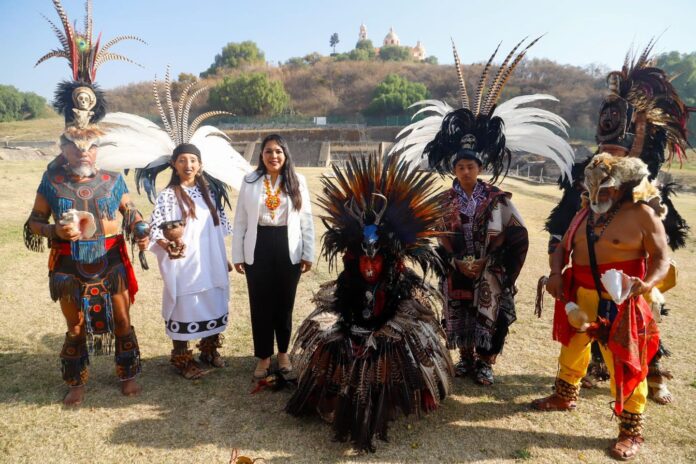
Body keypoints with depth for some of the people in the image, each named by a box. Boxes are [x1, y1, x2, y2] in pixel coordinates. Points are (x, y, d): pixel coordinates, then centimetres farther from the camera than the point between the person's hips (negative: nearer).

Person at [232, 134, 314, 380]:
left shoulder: (297, 180, 0)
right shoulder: (250, 181, 1)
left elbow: (307, 220, 2)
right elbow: (240, 220, 3)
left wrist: (308, 254, 0)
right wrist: (237, 254, 1)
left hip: (288, 249, 0)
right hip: (258, 249, 0)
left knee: (284, 303, 12)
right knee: (260, 304, 8)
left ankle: (283, 353, 31)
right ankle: (263, 356, 24)